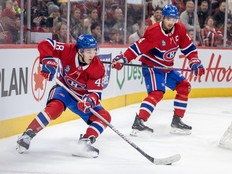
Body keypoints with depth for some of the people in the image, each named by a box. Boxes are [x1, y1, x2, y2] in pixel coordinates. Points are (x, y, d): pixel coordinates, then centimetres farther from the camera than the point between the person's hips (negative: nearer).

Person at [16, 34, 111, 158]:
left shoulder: (98, 68, -20)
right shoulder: (69, 50, -22)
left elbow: (96, 92, -22)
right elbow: (45, 44, -19)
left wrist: (90, 100, -46)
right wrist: (48, 60, -36)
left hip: (82, 96, 3)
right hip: (64, 89, -3)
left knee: (104, 117, -15)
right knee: (55, 107, -34)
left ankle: (85, 143, -16)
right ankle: (27, 135, -28)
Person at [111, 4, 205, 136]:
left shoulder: (180, 29, -5)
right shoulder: (154, 32, -25)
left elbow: (188, 47, 4)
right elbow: (138, 47, -27)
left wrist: (195, 62, -6)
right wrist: (123, 59, -37)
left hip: (167, 67, 8)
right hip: (151, 66, -8)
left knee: (184, 87, 10)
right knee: (157, 93, -25)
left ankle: (177, 120, 16)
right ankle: (138, 123, -32)